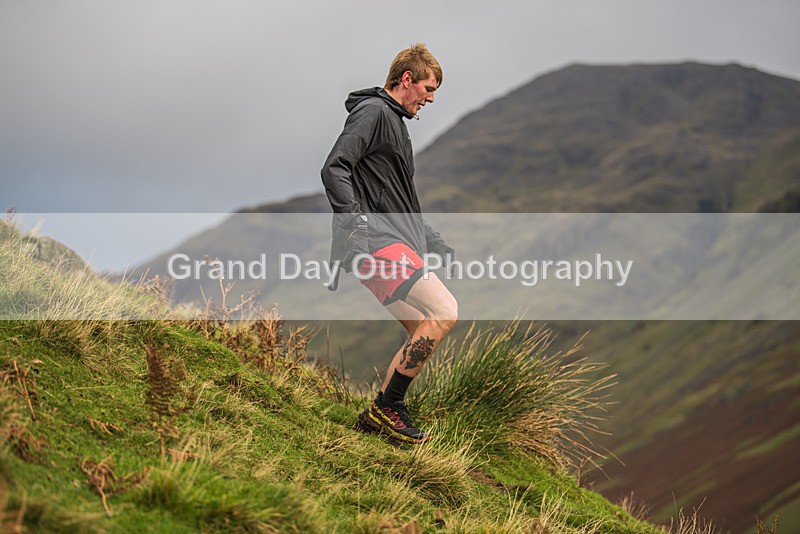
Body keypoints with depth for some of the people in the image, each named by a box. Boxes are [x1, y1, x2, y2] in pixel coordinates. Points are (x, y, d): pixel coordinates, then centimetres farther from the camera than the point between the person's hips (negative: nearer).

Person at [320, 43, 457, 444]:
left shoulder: (395, 122, 27)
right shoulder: (372, 112, -4)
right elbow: (334, 170, -17)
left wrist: (436, 245, 27)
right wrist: (357, 224, -24)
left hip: (399, 243, 10)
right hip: (376, 242, -10)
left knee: (424, 334, 8)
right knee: (443, 311, -21)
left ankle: (375, 418, 15)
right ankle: (387, 407, -13)